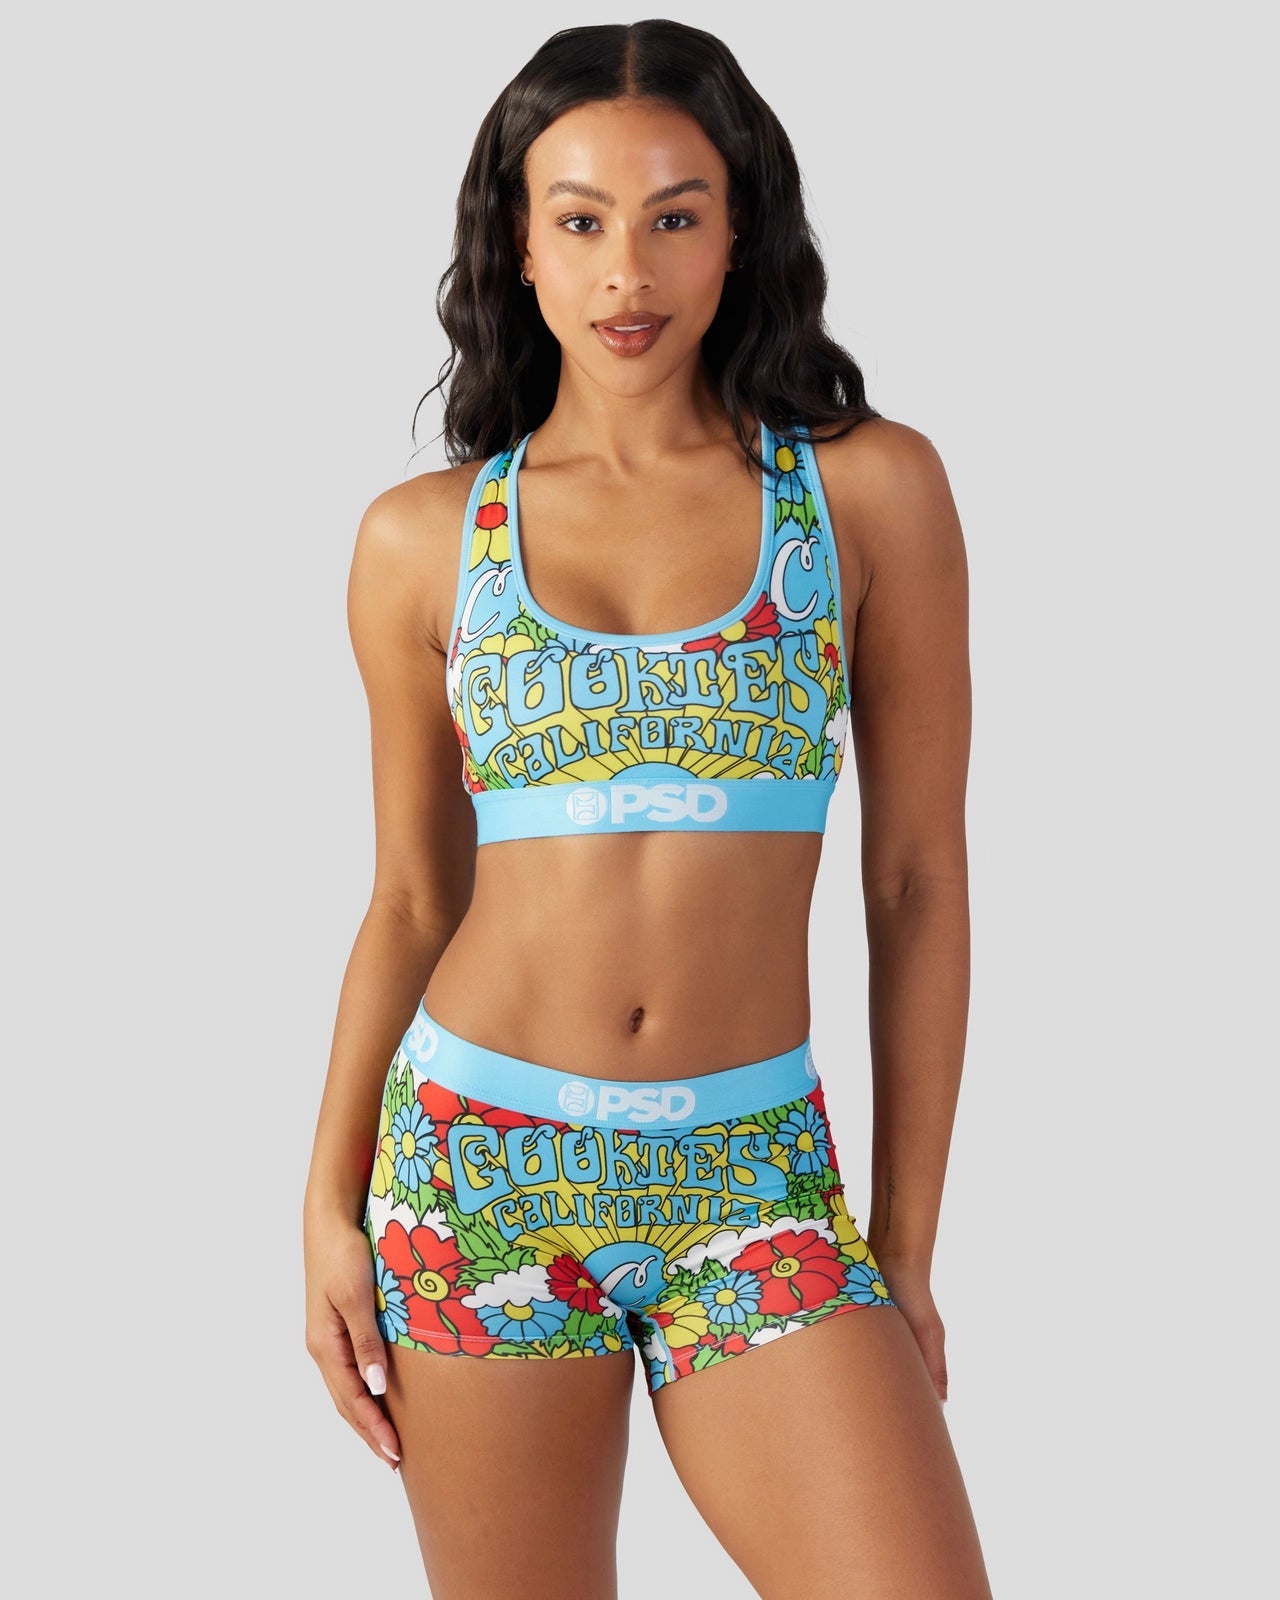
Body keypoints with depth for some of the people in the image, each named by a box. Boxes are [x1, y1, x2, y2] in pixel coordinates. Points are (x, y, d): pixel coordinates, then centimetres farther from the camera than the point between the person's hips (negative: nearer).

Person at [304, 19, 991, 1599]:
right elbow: (411, 898, 9)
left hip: (757, 1180, 0)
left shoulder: (871, 489, -1)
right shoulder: (421, 540, 3)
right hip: (475, 1165, 1)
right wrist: (330, 1205, 6)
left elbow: (917, 884, 1)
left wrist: (905, 1246, 2)